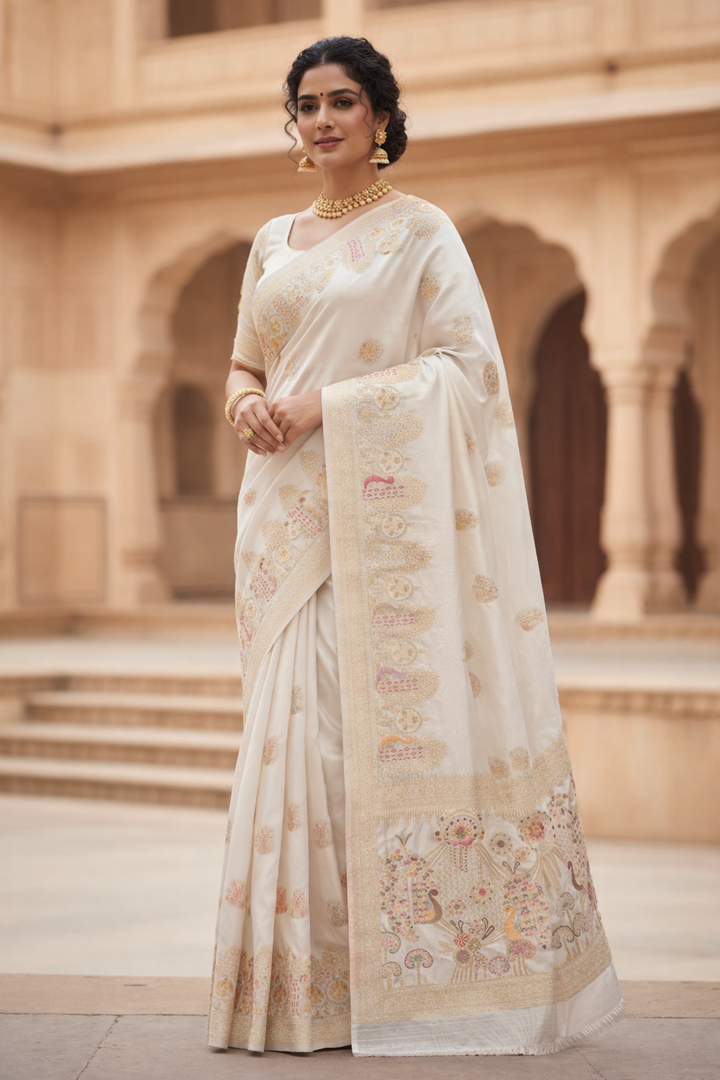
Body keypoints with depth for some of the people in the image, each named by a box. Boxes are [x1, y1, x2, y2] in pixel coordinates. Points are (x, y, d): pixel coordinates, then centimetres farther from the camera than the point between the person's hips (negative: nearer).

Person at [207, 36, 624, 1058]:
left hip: (380, 506, -5)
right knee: (294, 722, 2)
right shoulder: (274, 242, 18)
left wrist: (330, 405, -14)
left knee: (381, 711, -10)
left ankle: (397, 967, -1)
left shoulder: (421, 232, 1)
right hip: (287, 509, 6)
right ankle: (302, 965, 8)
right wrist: (247, 403, -2)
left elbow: (468, 361, -8)